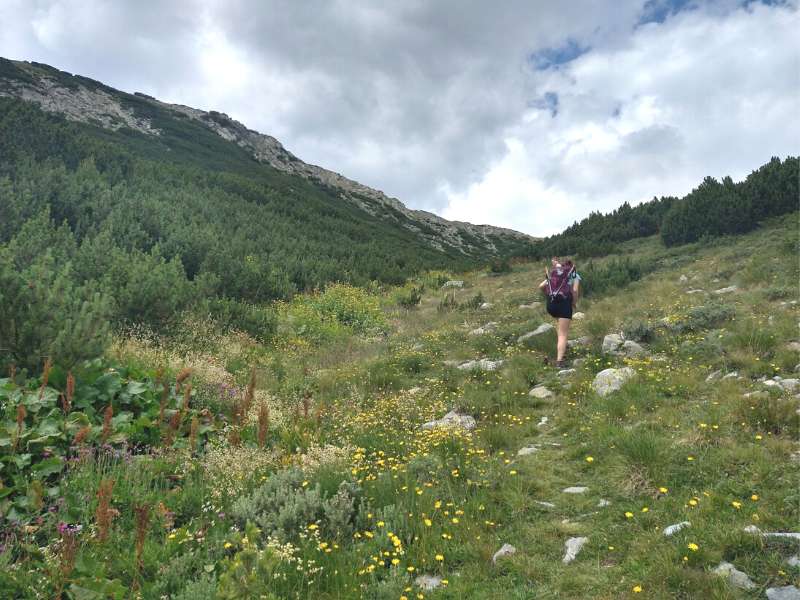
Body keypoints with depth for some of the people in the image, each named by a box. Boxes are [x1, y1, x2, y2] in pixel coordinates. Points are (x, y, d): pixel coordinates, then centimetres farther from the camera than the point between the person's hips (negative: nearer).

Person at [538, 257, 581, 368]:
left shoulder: (553, 275, 24)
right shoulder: (575, 275, 12)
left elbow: (541, 286, 16)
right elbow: (575, 290, -4)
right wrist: (574, 304, 10)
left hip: (550, 304, 4)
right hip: (564, 303, -4)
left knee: (561, 324, 35)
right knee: (563, 334, -3)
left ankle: (561, 346, 29)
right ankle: (559, 361, -12)